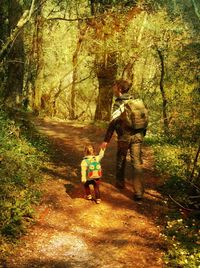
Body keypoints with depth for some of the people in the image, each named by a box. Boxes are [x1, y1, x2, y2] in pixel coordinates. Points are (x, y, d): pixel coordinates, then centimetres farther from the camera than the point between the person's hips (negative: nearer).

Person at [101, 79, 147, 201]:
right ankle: (139, 192, -5)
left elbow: (113, 123, -14)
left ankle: (120, 182, 36)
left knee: (121, 160, 19)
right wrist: (143, 134, 22)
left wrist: (106, 140, -11)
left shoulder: (118, 104, -9)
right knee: (137, 163, 1)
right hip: (138, 136, 4)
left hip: (124, 136, -4)